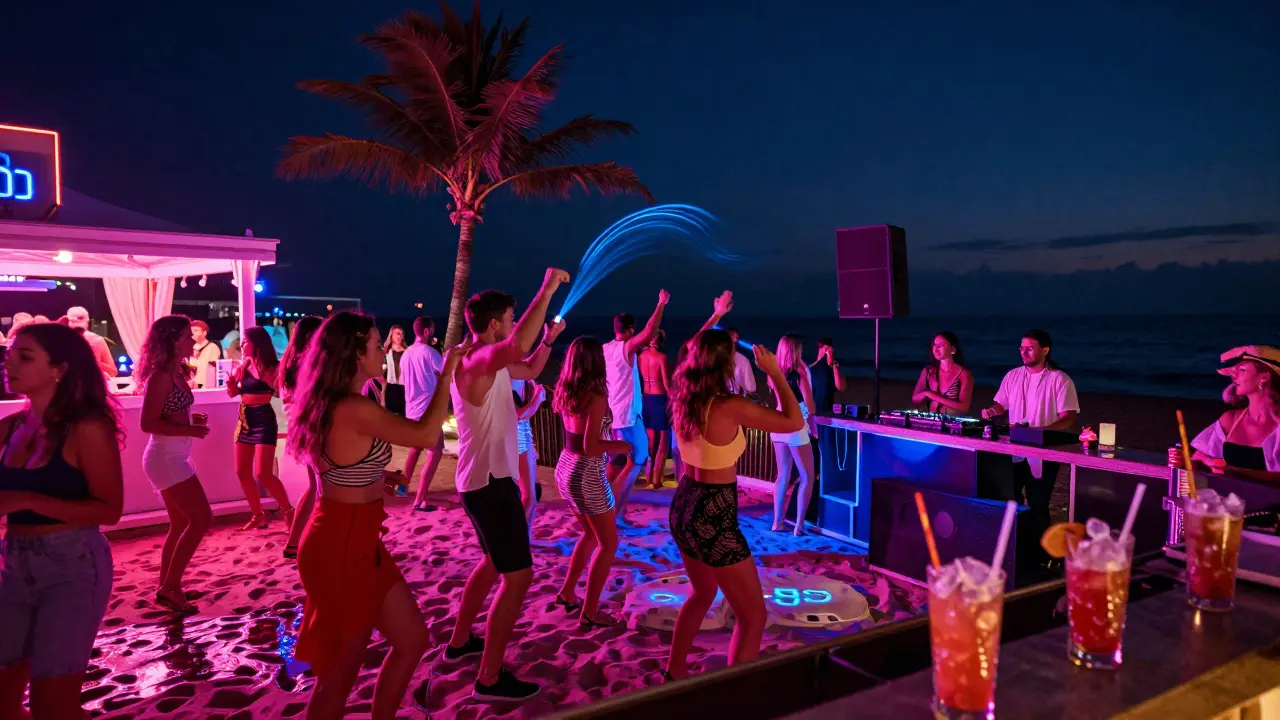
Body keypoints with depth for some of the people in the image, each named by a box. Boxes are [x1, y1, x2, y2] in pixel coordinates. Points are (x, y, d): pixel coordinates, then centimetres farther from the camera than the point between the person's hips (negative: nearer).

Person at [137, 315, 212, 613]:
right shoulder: (161, 375, -16)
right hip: (165, 457, -10)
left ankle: (167, 588, 24)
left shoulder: (177, 373, 11)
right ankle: (169, 587, 1)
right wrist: (191, 430, -19)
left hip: (173, 456, 10)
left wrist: (192, 425, -3)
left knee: (181, 524, 15)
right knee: (202, 519, -7)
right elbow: (148, 423, -20)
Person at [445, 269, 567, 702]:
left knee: (494, 563, 26)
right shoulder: (473, 361, -21)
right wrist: (546, 290, -34)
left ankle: (460, 641, 40)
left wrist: (549, 339, 12)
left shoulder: (491, 361, 9)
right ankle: (490, 678, 1)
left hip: (490, 479, 11)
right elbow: (519, 346, -42)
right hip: (489, 483, -11)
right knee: (518, 576, -7)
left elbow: (530, 369, 27)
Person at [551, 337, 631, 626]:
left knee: (591, 534, 26)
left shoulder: (566, 391, 1)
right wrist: (620, 445, -8)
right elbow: (590, 447, -25)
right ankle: (589, 612, 12)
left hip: (565, 469, 8)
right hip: (586, 474, -8)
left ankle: (567, 592, 32)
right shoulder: (596, 397, -21)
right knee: (608, 544, 8)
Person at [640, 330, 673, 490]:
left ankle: (649, 477, 22)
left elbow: (639, 379, 4)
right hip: (660, 399, -6)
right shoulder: (662, 357, -14)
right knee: (663, 441, 5)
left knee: (650, 440, 16)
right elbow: (667, 383, -15)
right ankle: (656, 480, 3)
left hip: (645, 399, 6)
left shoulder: (641, 355, 3)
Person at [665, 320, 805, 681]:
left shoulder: (682, 397, 0)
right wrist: (774, 372, -9)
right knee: (753, 617, 7)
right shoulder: (729, 407, -22)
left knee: (703, 594, 31)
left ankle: (675, 672, 44)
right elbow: (794, 422, -18)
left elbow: (692, 356, 23)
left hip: (684, 507, 9)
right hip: (714, 517, -9)